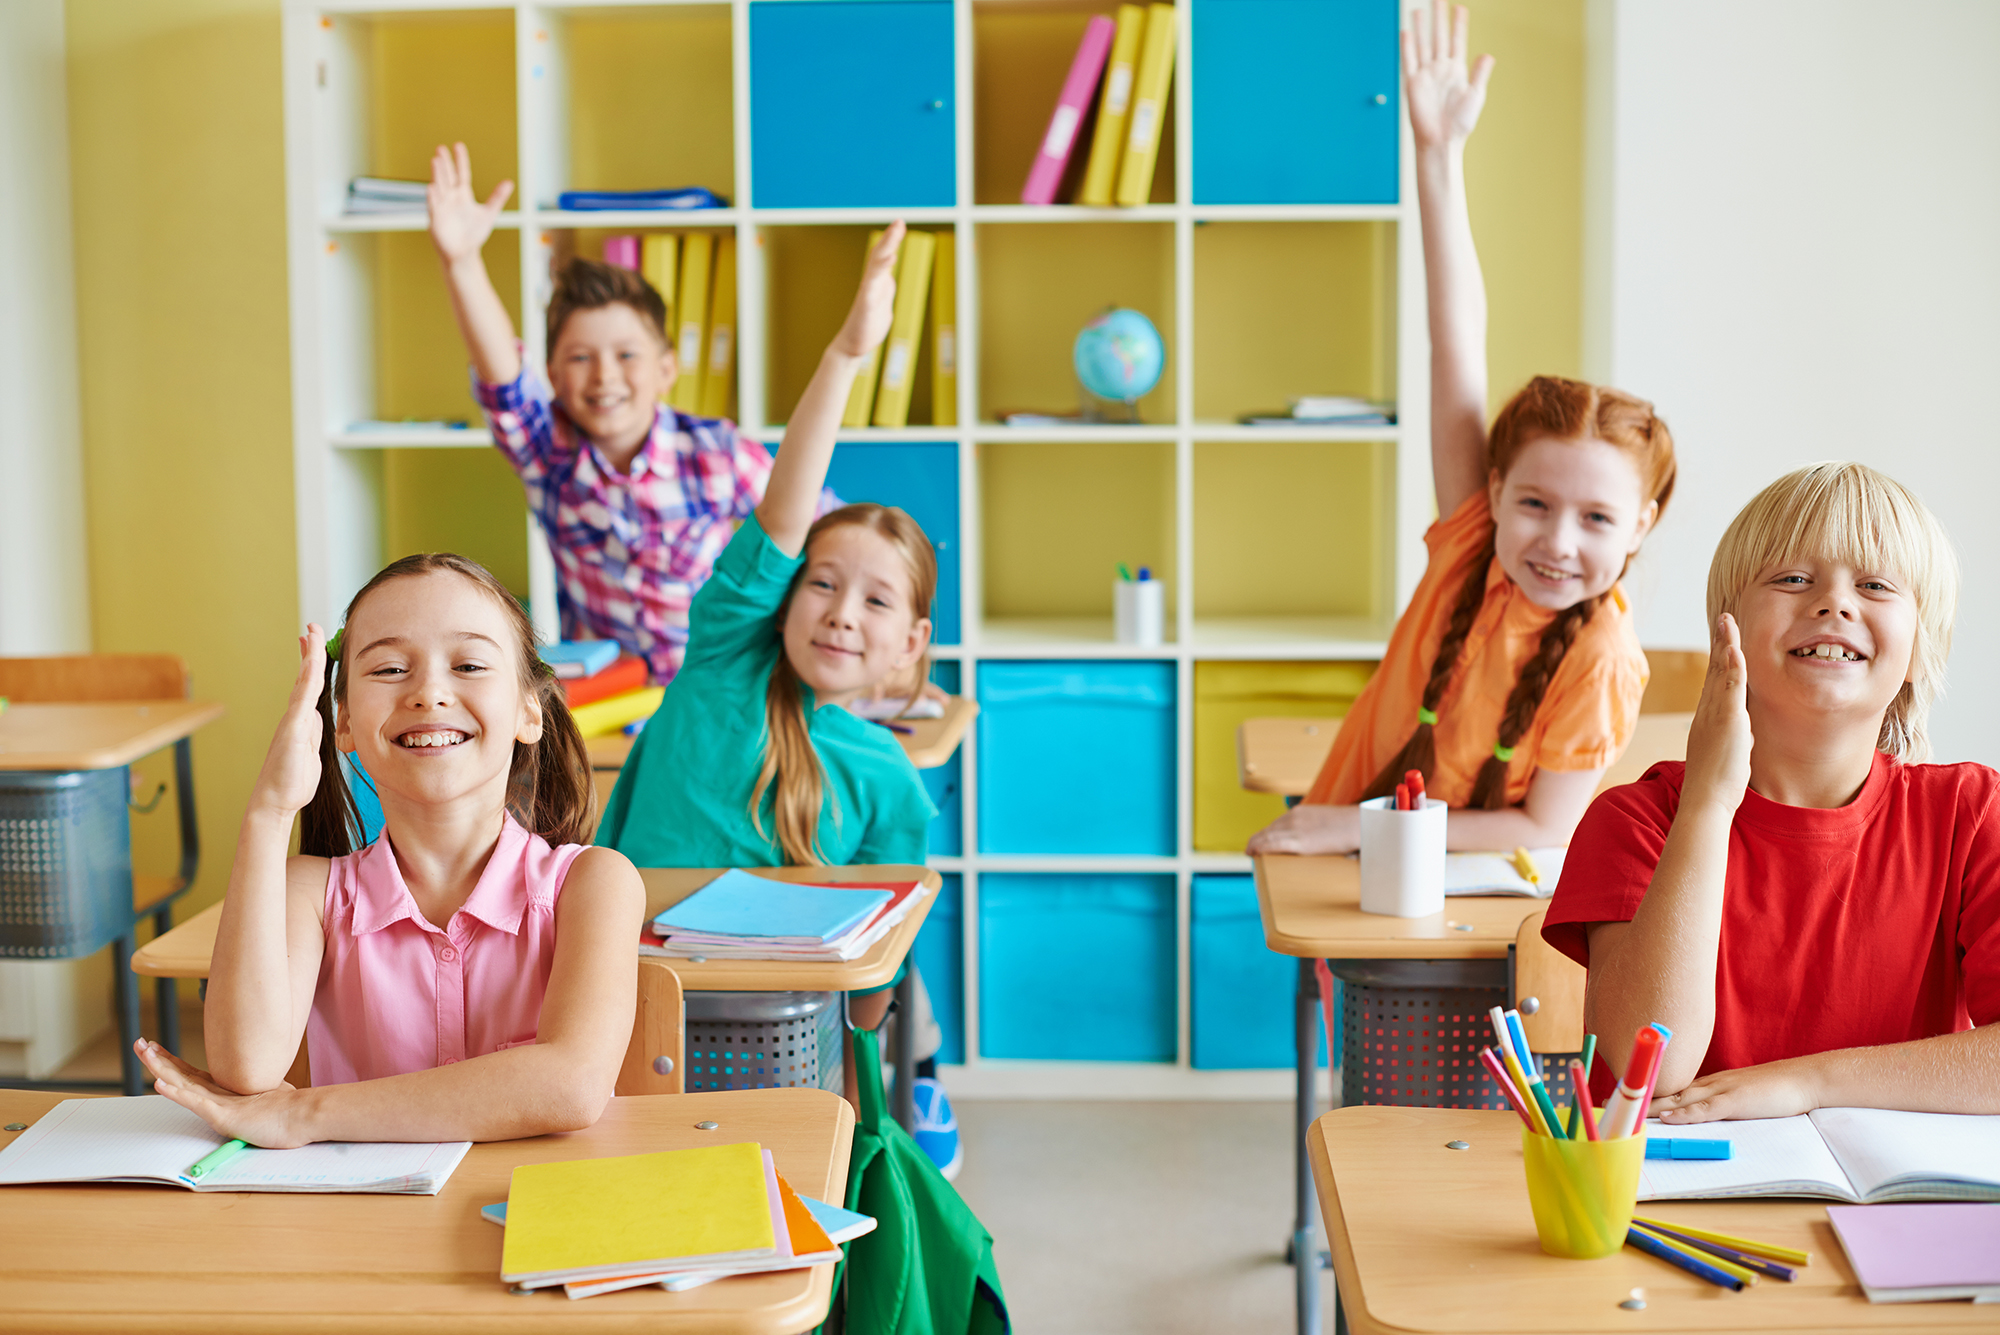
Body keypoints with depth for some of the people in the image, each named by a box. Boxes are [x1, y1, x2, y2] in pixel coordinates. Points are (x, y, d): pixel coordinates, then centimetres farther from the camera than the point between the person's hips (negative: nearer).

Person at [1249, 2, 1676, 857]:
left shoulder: (1601, 658, -17)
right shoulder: (1471, 542, -8)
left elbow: (1547, 833, -14)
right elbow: (1458, 344, -10)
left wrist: (1360, 829, -20)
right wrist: (1439, 152, -10)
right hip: (1351, 876, 3)